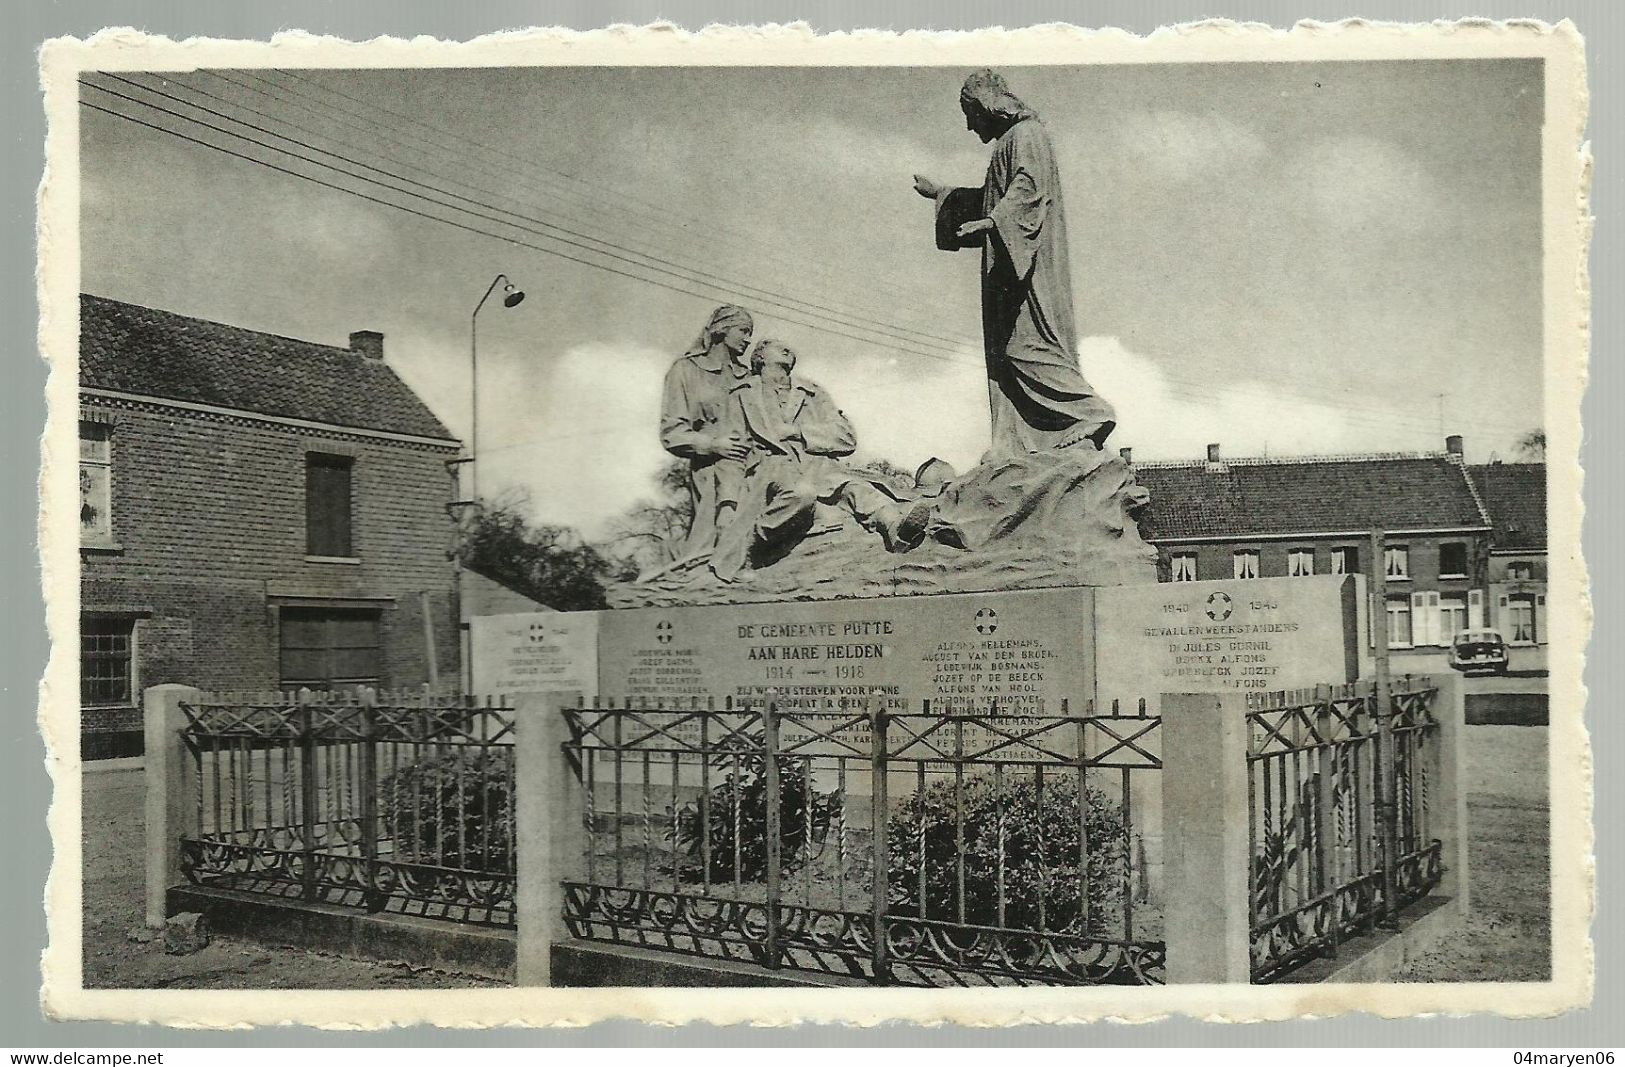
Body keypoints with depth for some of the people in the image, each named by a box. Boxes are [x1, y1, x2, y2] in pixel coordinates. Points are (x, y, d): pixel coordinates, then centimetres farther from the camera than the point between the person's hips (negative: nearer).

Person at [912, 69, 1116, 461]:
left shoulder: (1027, 135, -5)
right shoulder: (1009, 140, 25)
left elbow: (1028, 189, -23)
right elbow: (990, 199, 38)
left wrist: (992, 221, -37)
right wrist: (939, 193, 45)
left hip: (1030, 266, -10)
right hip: (1009, 266, 10)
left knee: (1027, 345, -16)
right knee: (1004, 352, 5)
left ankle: (1090, 414, -14)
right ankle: (1013, 445, 4)